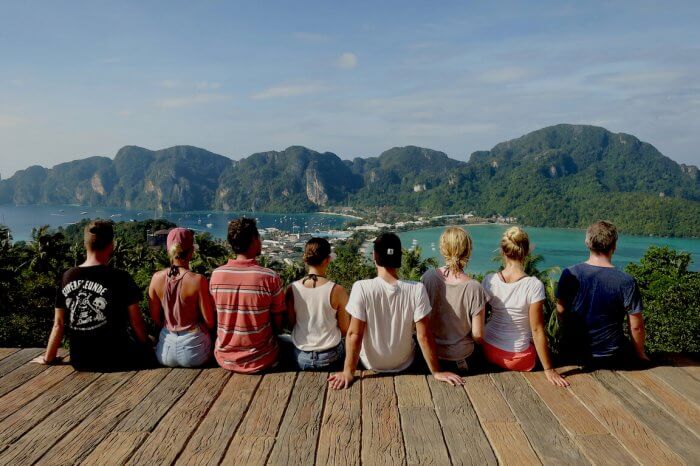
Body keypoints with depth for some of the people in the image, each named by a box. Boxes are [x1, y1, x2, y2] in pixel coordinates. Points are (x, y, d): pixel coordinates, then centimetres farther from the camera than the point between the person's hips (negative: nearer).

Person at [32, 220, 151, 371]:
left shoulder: (67, 277, -1)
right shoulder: (120, 278, -13)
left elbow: (58, 324, 4)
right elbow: (136, 322, -5)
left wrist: (48, 358, 18)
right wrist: (147, 347, 12)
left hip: (79, 362, 5)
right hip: (114, 359, -5)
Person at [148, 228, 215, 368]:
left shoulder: (156, 278, -6)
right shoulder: (198, 281, -18)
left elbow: (155, 318, 4)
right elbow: (209, 322, -11)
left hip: (165, 351, 5)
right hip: (194, 349, -4)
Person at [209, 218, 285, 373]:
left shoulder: (216, 275, -9)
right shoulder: (270, 278, -19)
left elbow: (214, 319, 4)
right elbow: (279, 326, -9)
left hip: (225, 360, 4)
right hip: (261, 361, -4)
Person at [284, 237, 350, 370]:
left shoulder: (292, 289, -11)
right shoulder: (337, 291, -18)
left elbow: (291, 324, 1)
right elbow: (345, 330, -8)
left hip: (300, 359, 2)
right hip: (330, 359, -2)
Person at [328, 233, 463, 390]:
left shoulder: (362, 288, -26)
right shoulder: (417, 290, -23)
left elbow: (354, 334, -22)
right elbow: (424, 336, -19)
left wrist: (348, 372, -12)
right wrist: (436, 372, -6)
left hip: (371, 365, -1)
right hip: (404, 365, 1)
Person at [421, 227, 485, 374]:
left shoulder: (428, 277, -16)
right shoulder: (474, 288, -23)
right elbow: (478, 335, -16)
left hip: (430, 350, 3)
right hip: (460, 354, -3)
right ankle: (458, 364, 16)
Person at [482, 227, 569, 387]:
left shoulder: (489, 280, -13)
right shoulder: (534, 285, -21)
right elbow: (537, 330, -18)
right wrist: (549, 370, -10)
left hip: (489, 351, 3)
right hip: (518, 359, -3)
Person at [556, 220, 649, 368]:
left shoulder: (569, 274, -10)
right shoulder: (626, 282, -17)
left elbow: (561, 312, 1)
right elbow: (636, 326, -11)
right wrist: (640, 355, 7)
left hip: (573, 352, 3)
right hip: (610, 357, -2)